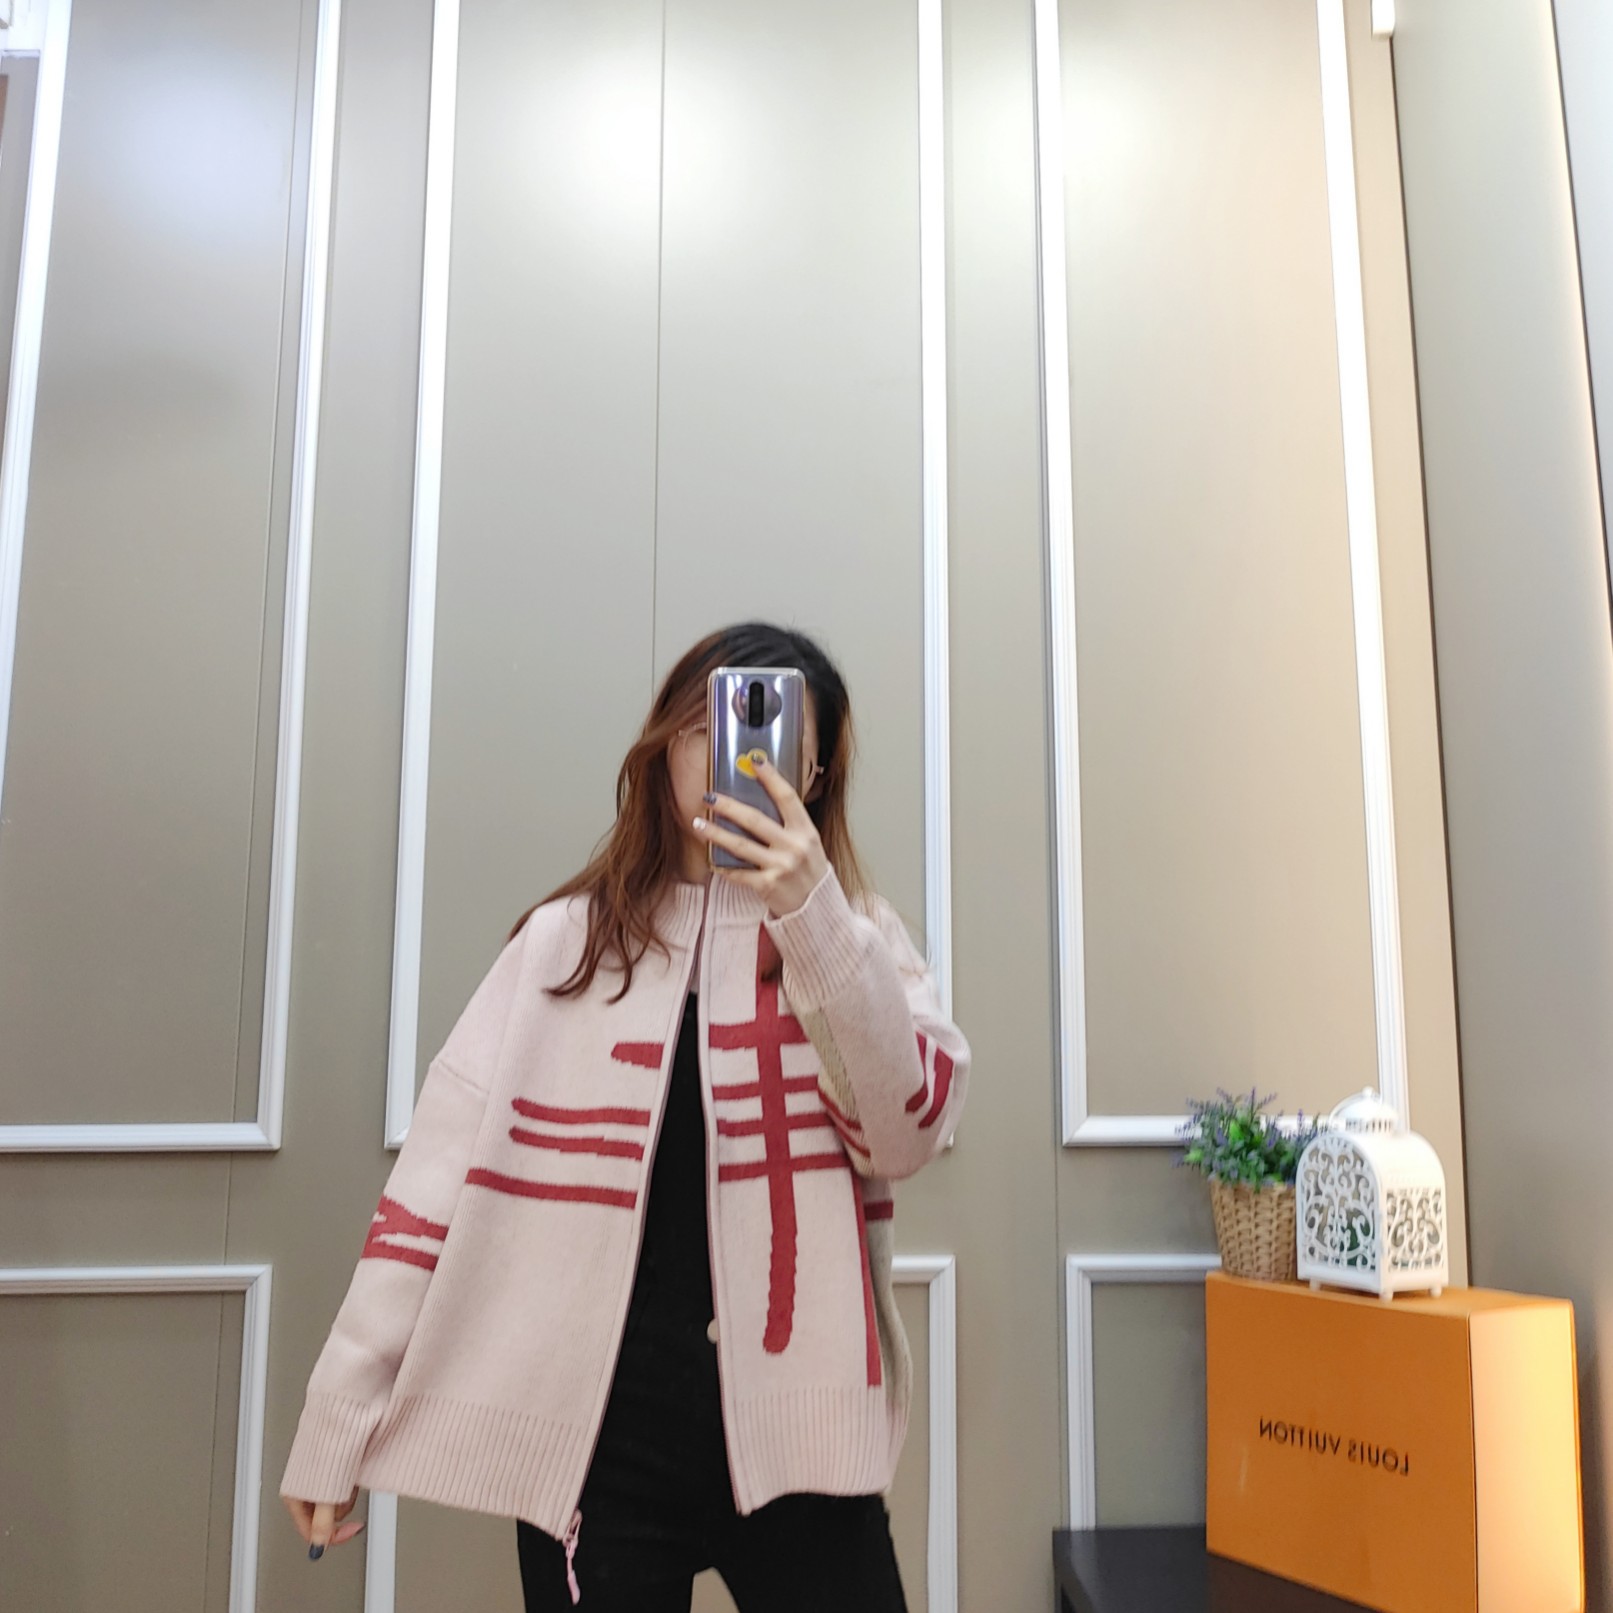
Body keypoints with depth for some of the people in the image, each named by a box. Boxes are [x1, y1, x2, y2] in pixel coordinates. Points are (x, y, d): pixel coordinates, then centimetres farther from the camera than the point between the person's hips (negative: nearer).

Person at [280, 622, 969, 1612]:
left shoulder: (859, 937, 4)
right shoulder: (564, 943, 3)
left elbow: (909, 1134, -11)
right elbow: (444, 1174, 0)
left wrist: (814, 918, -21)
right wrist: (337, 1419, -1)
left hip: (794, 1438, 0)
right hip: (593, 1442, 1)